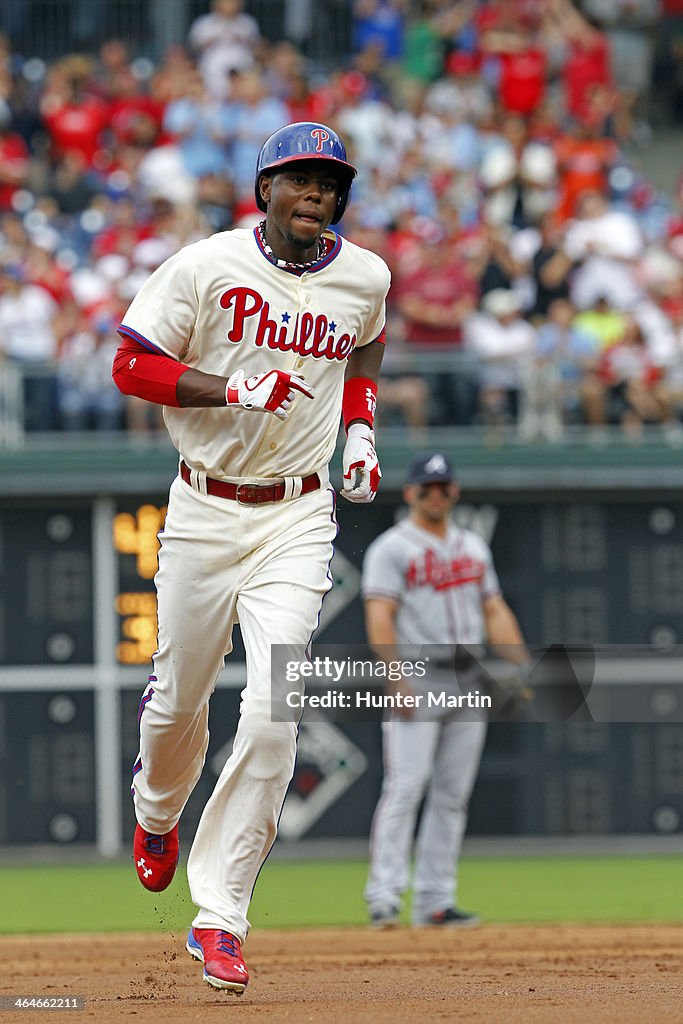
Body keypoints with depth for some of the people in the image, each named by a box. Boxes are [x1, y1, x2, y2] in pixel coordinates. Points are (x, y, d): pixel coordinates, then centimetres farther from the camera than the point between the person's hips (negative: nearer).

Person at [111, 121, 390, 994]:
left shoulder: (365, 278, 3)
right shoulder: (205, 267, -9)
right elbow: (131, 365, -9)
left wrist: (361, 428, 11)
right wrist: (234, 388, -21)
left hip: (297, 519, 1)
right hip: (205, 511, -1)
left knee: (273, 713, -13)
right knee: (179, 696, 11)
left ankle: (220, 914, -8)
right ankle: (157, 809, 48)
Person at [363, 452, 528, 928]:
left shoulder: (474, 547, 19)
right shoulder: (390, 549, -1)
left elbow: (495, 611, 19)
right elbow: (380, 616, -10)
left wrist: (523, 665, 5)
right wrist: (397, 678, -22)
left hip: (467, 682, 6)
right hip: (418, 680, -6)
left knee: (453, 795, 4)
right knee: (405, 787, -14)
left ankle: (435, 901, 7)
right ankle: (385, 894, -17)